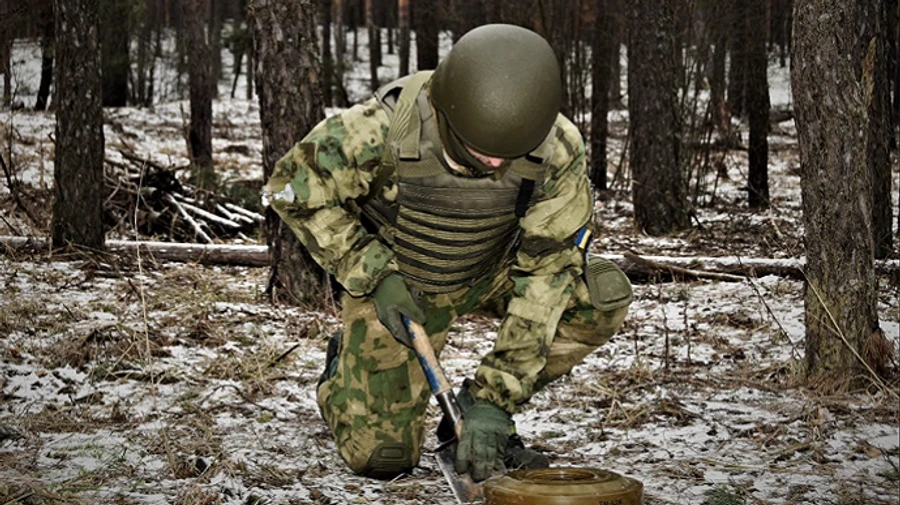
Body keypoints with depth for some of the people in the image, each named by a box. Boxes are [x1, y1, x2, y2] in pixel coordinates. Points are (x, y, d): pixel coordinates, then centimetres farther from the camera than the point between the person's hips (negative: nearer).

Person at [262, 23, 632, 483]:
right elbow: (291, 189, -16)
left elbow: (547, 272, -24)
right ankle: (344, 367, 26)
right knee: (382, 456, -8)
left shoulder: (560, 152, -29)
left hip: (491, 272, 3)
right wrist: (375, 276, -24)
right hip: (395, 282, -2)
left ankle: (478, 407, -3)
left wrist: (495, 399, -29)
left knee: (602, 296, -22)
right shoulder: (378, 131, -34)